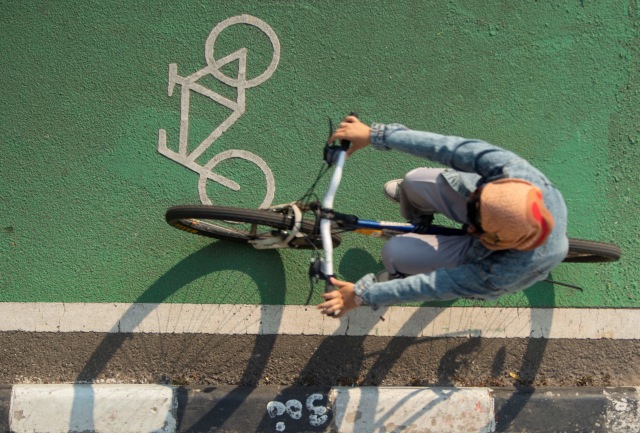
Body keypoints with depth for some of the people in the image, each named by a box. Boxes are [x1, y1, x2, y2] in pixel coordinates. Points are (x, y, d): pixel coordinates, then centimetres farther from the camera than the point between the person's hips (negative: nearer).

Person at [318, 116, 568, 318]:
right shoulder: (516, 170, -41)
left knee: (394, 253, -11)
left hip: (479, 256, -4)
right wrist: (376, 135, -37)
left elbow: (439, 286, -36)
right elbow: (448, 148, -37)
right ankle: (417, 220, 44)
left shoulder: (506, 273, -45)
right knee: (414, 181, 4)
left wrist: (363, 296, -30)